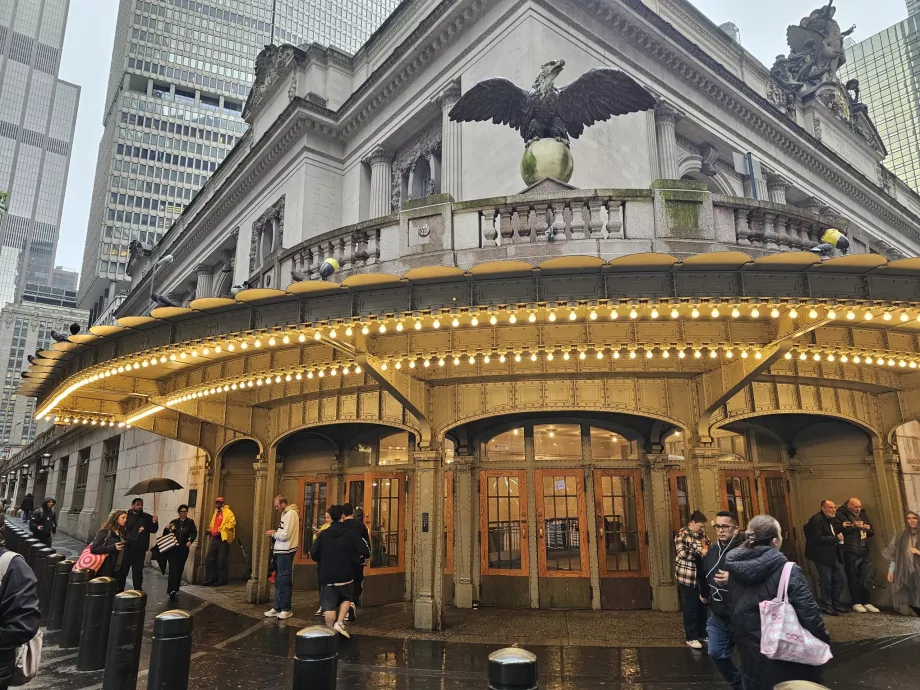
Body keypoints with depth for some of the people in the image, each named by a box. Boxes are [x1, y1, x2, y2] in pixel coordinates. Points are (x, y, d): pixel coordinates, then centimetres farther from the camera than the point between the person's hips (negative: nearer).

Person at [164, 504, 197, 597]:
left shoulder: (190, 522, 6)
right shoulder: (173, 522, 7)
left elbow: (194, 533, 1)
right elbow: (166, 535, 7)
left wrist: (190, 541, -16)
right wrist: (166, 529, -14)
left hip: (183, 549, 1)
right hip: (172, 549, -1)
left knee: (180, 569, 5)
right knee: (173, 568, -11)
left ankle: (175, 589, 15)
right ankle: (171, 590, -16)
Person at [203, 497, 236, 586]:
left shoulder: (228, 512, -3)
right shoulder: (215, 513, 22)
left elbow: (232, 523, -16)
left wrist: (221, 529, -20)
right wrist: (210, 530, 12)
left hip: (223, 538, -8)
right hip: (215, 538, 8)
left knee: (222, 561, -3)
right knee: (209, 559, 7)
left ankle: (221, 580, 5)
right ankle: (210, 579, 18)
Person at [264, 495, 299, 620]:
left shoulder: (291, 514, -17)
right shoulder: (286, 513, 15)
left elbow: (286, 535, -21)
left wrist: (273, 534, -7)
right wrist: (275, 532, 3)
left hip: (286, 552, -10)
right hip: (281, 551, 10)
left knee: (284, 581, -1)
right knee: (278, 580, 14)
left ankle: (286, 609, 8)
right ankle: (278, 607, 23)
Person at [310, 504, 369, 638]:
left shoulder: (323, 534, -3)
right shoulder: (351, 533, -8)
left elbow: (313, 554, 0)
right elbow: (365, 553, -10)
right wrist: (354, 559, 12)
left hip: (327, 577, 1)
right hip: (345, 576, -1)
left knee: (329, 606, 7)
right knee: (346, 599, 21)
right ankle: (340, 623, 4)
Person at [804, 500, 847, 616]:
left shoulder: (831, 519, 10)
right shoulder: (816, 519, -18)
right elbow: (818, 538, -23)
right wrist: (836, 538, -19)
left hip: (833, 554, 8)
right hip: (822, 555, -8)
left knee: (839, 580, 10)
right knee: (826, 581, -1)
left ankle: (836, 604, 24)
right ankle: (826, 606, 12)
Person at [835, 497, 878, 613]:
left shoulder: (863, 515, 17)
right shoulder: (841, 515, -3)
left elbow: (872, 532, 19)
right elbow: (837, 529, -17)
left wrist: (867, 528, -3)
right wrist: (853, 526, -18)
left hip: (864, 550, 6)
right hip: (850, 551, -6)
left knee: (866, 577, 5)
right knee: (853, 577, -2)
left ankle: (866, 602, 13)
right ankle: (856, 603, 6)